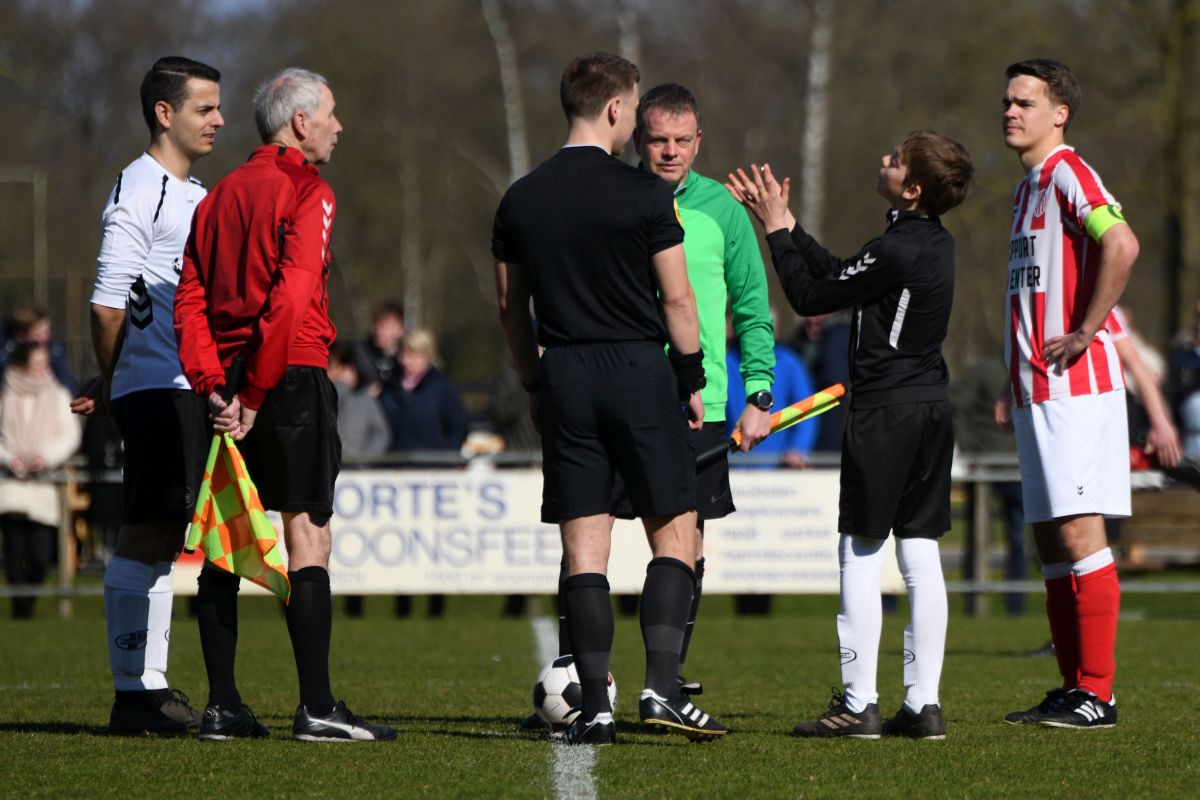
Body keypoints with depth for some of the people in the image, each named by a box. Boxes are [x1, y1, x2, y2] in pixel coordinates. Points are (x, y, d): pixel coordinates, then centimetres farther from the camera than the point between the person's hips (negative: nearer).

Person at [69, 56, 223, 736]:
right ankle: (132, 693, -9)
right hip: (156, 392, -9)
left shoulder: (196, 195, 20)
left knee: (165, 539, 10)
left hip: (193, 391, 9)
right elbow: (109, 304, -13)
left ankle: (151, 687, 13)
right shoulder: (141, 191, -10)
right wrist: (112, 386, -4)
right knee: (145, 535, -9)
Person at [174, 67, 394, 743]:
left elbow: (190, 299, 7)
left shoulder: (220, 196, 14)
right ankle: (317, 707, -9)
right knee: (309, 536, -5)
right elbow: (291, 298, -18)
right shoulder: (307, 193, -7)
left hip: (233, 389, 7)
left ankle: (223, 706, 10)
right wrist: (256, 392, -16)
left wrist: (214, 386, 0)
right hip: (294, 378, -7)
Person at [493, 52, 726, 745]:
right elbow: (676, 298, -5)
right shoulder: (644, 193, -7)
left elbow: (510, 305, 12)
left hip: (564, 376, 4)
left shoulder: (521, 200, 7)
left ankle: (595, 705, 0)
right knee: (675, 533, 3)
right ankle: (663, 685, -9)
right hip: (639, 369, -4)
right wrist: (692, 379, 6)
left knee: (584, 549, 4)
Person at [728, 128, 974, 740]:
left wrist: (776, 231, 1)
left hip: (885, 410, -8)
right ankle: (922, 703, 6)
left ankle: (857, 704, -3)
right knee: (921, 556, 7)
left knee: (860, 554, -2)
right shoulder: (936, 243, 10)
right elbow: (836, 275, 18)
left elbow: (811, 296, -10)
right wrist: (785, 224, 21)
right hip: (932, 408, 8)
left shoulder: (896, 251, -18)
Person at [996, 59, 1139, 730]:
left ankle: (1097, 693, -10)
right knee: (1050, 537, 9)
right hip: (1037, 390, 10)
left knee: (1078, 530, -11)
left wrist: (1085, 333, -20)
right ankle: (1074, 687, 13)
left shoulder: (1068, 174, -10)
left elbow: (1121, 246, -27)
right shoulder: (1029, 187, 20)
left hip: (1074, 385, -10)